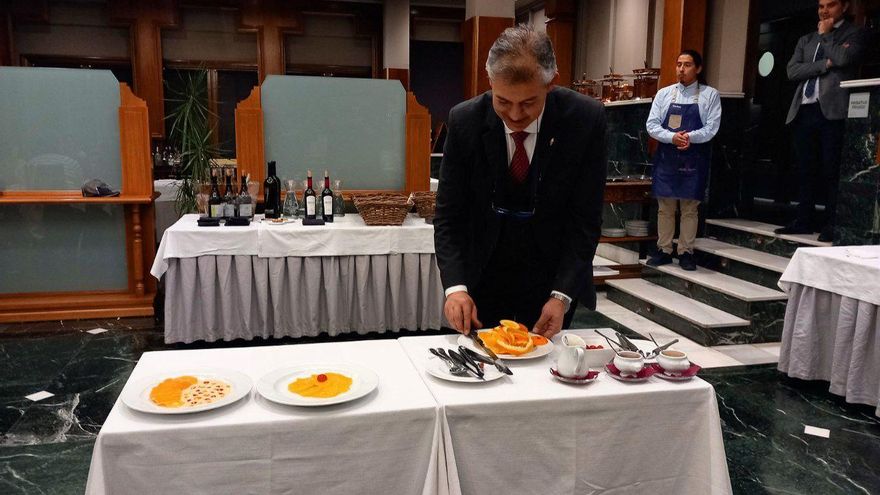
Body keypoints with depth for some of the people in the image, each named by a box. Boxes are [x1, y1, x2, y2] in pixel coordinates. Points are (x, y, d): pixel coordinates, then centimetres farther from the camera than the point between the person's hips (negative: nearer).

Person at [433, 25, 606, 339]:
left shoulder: (586, 120, -17)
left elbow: (585, 217, -13)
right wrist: (455, 286, -22)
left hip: (554, 280, 0)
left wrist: (562, 296, -21)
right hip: (481, 281, 1)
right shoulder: (465, 121, -14)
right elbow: (449, 213, -10)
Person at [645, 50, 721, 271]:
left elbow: (711, 127, -5)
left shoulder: (710, 95, 2)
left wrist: (690, 136, -22)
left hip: (694, 159, -1)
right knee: (665, 207, 5)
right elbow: (651, 125, 0)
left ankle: (686, 252, 13)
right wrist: (673, 137, -16)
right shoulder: (664, 94, 6)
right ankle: (664, 250, 15)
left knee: (689, 208, 3)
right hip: (666, 157, 2)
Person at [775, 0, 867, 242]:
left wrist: (825, 34, 4)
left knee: (832, 171, -6)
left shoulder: (854, 34, 10)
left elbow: (843, 58, -11)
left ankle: (832, 225, -2)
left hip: (832, 110, -5)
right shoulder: (806, 40, 22)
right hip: (804, 111, 5)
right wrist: (825, 64, -5)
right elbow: (792, 71, 7)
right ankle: (803, 221, 11)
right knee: (805, 169, 6)